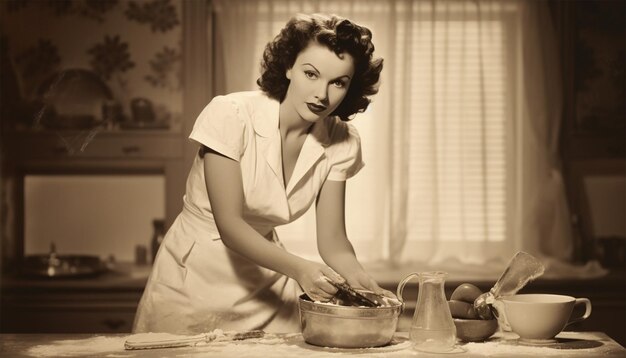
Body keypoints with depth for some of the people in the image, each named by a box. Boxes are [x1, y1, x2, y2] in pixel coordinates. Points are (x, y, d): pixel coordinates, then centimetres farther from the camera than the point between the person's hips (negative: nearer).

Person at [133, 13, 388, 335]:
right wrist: (299, 268, -39)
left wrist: (358, 277, -28)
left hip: (267, 278, 4)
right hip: (196, 280, -3)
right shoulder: (230, 114, -22)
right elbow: (229, 224, -25)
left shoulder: (341, 143, -8)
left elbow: (331, 238, -6)